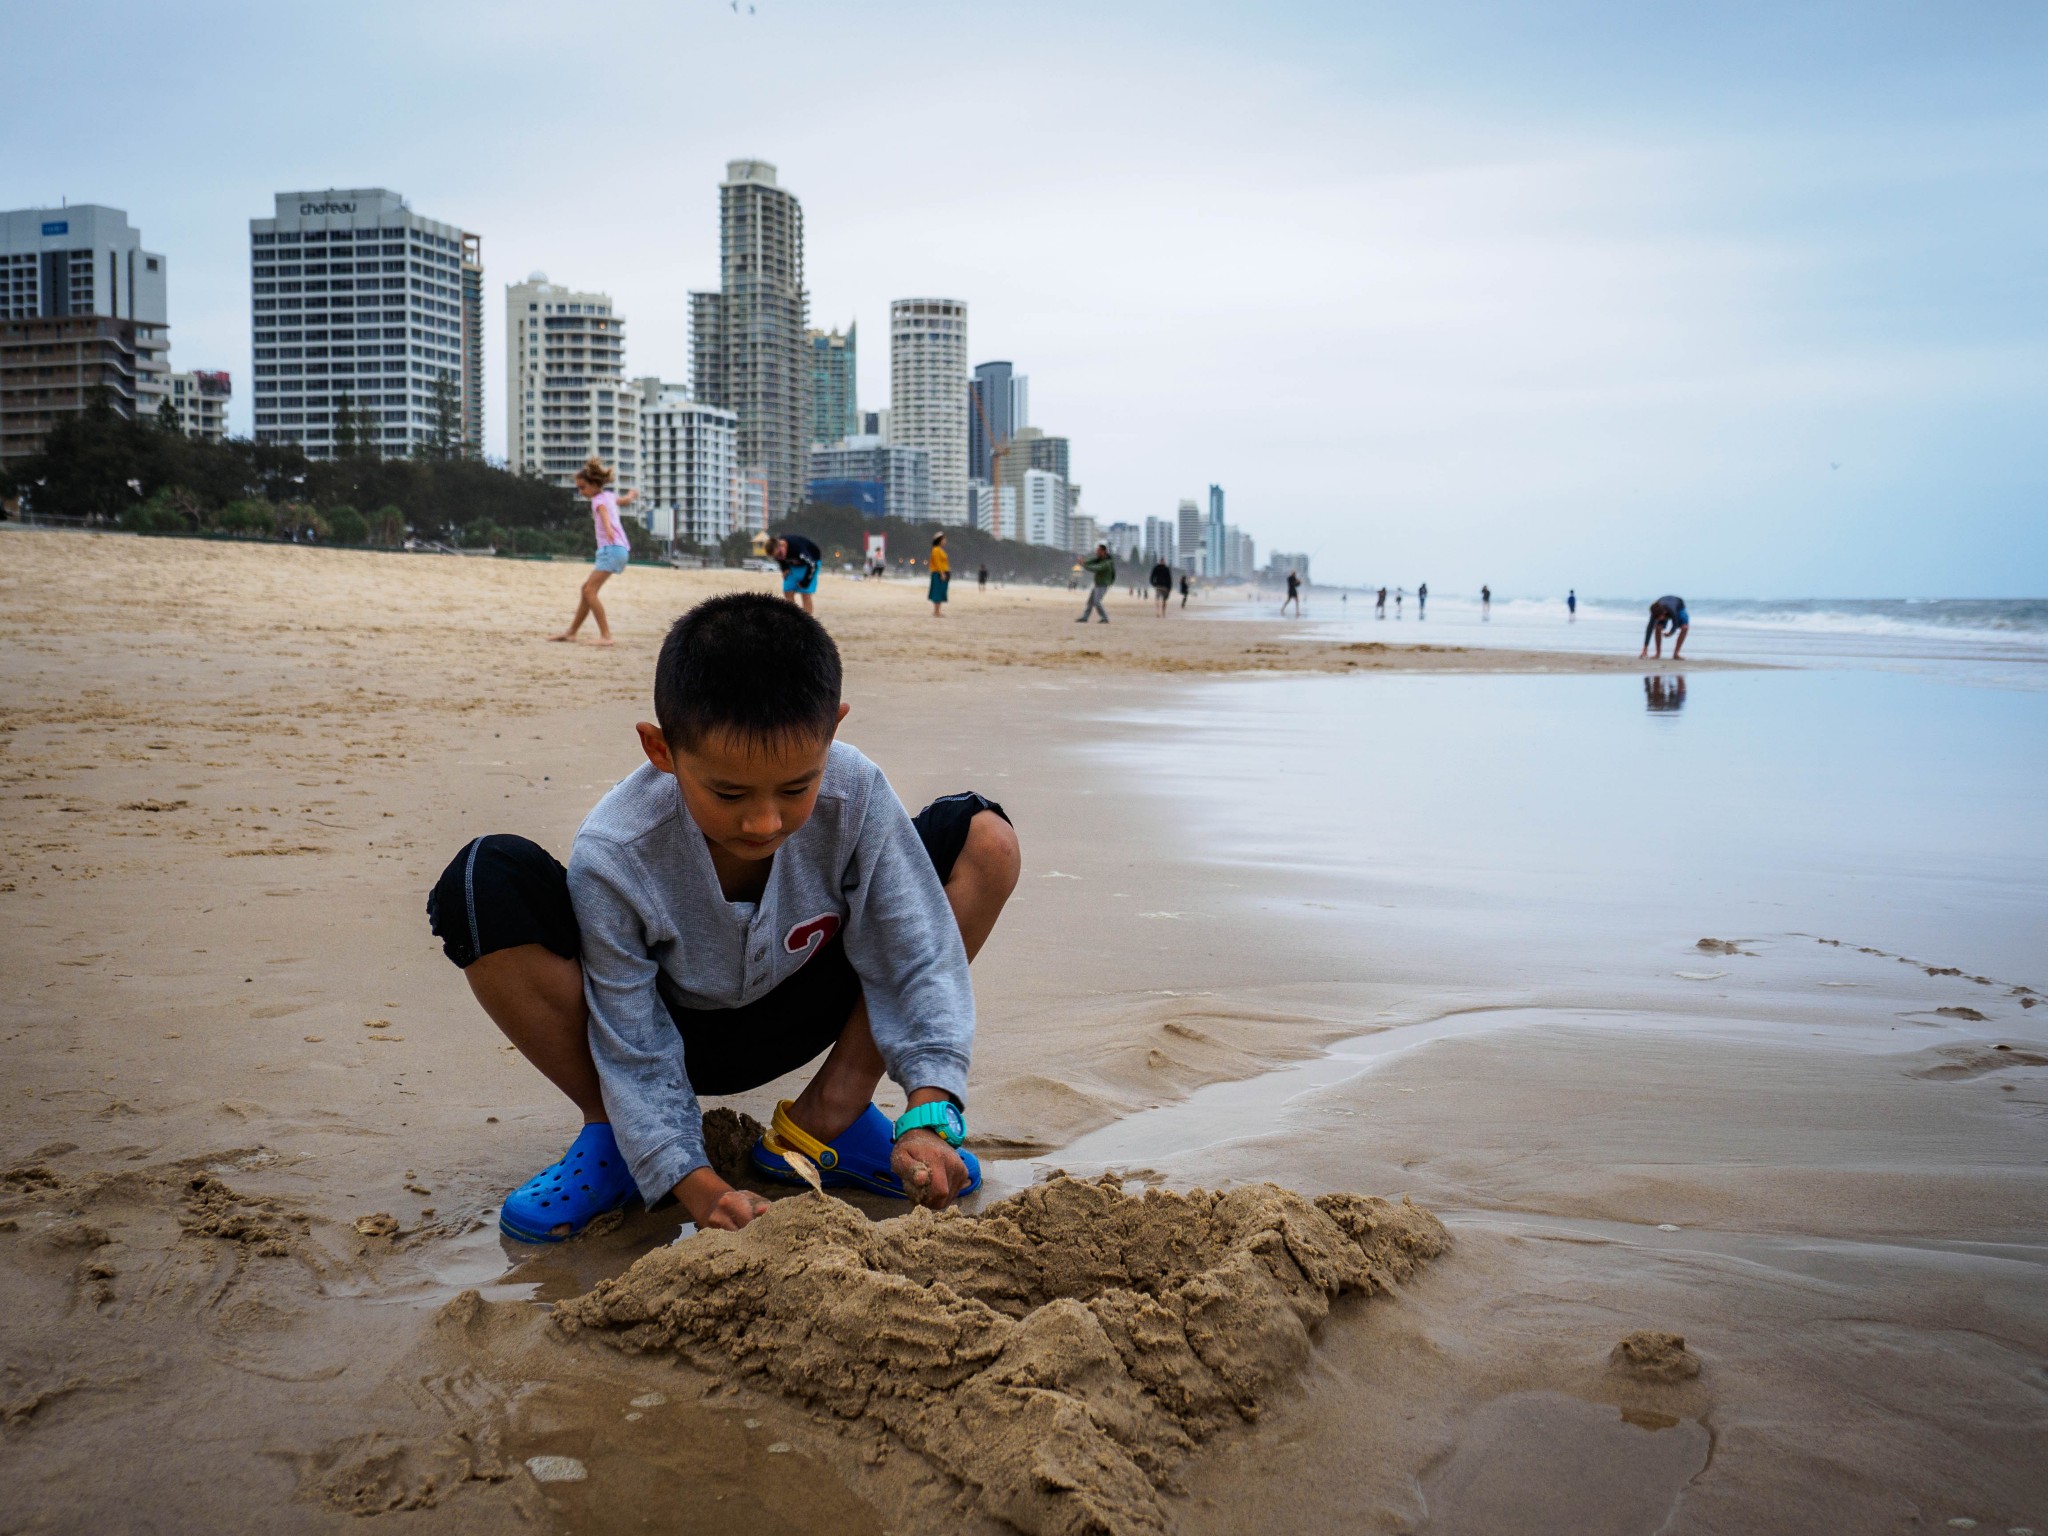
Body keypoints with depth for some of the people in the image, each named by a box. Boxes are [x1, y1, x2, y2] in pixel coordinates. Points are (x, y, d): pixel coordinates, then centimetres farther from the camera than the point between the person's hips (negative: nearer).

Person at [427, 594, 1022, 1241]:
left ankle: (829, 1115, -10)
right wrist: (696, 1184, -35)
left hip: (791, 1015, 3)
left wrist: (929, 1114, -33)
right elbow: (636, 1054, -23)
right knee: (485, 886, -31)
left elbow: (916, 956, -20)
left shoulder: (856, 799, -25)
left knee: (983, 838, -15)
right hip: (667, 1033, -2)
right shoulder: (613, 856, -30)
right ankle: (612, 1133, -5)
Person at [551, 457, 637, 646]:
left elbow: (604, 512, -30)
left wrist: (608, 528, -53)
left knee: (589, 590, -17)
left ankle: (605, 635, -21)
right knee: (586, 588, 16)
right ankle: (571, 631, 24)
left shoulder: (598, 499, -7)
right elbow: (624, 500, 39)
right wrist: (631, 495, 64)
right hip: (617, 548, 10)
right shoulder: (610, 495, 17)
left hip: (612, 548, -10)